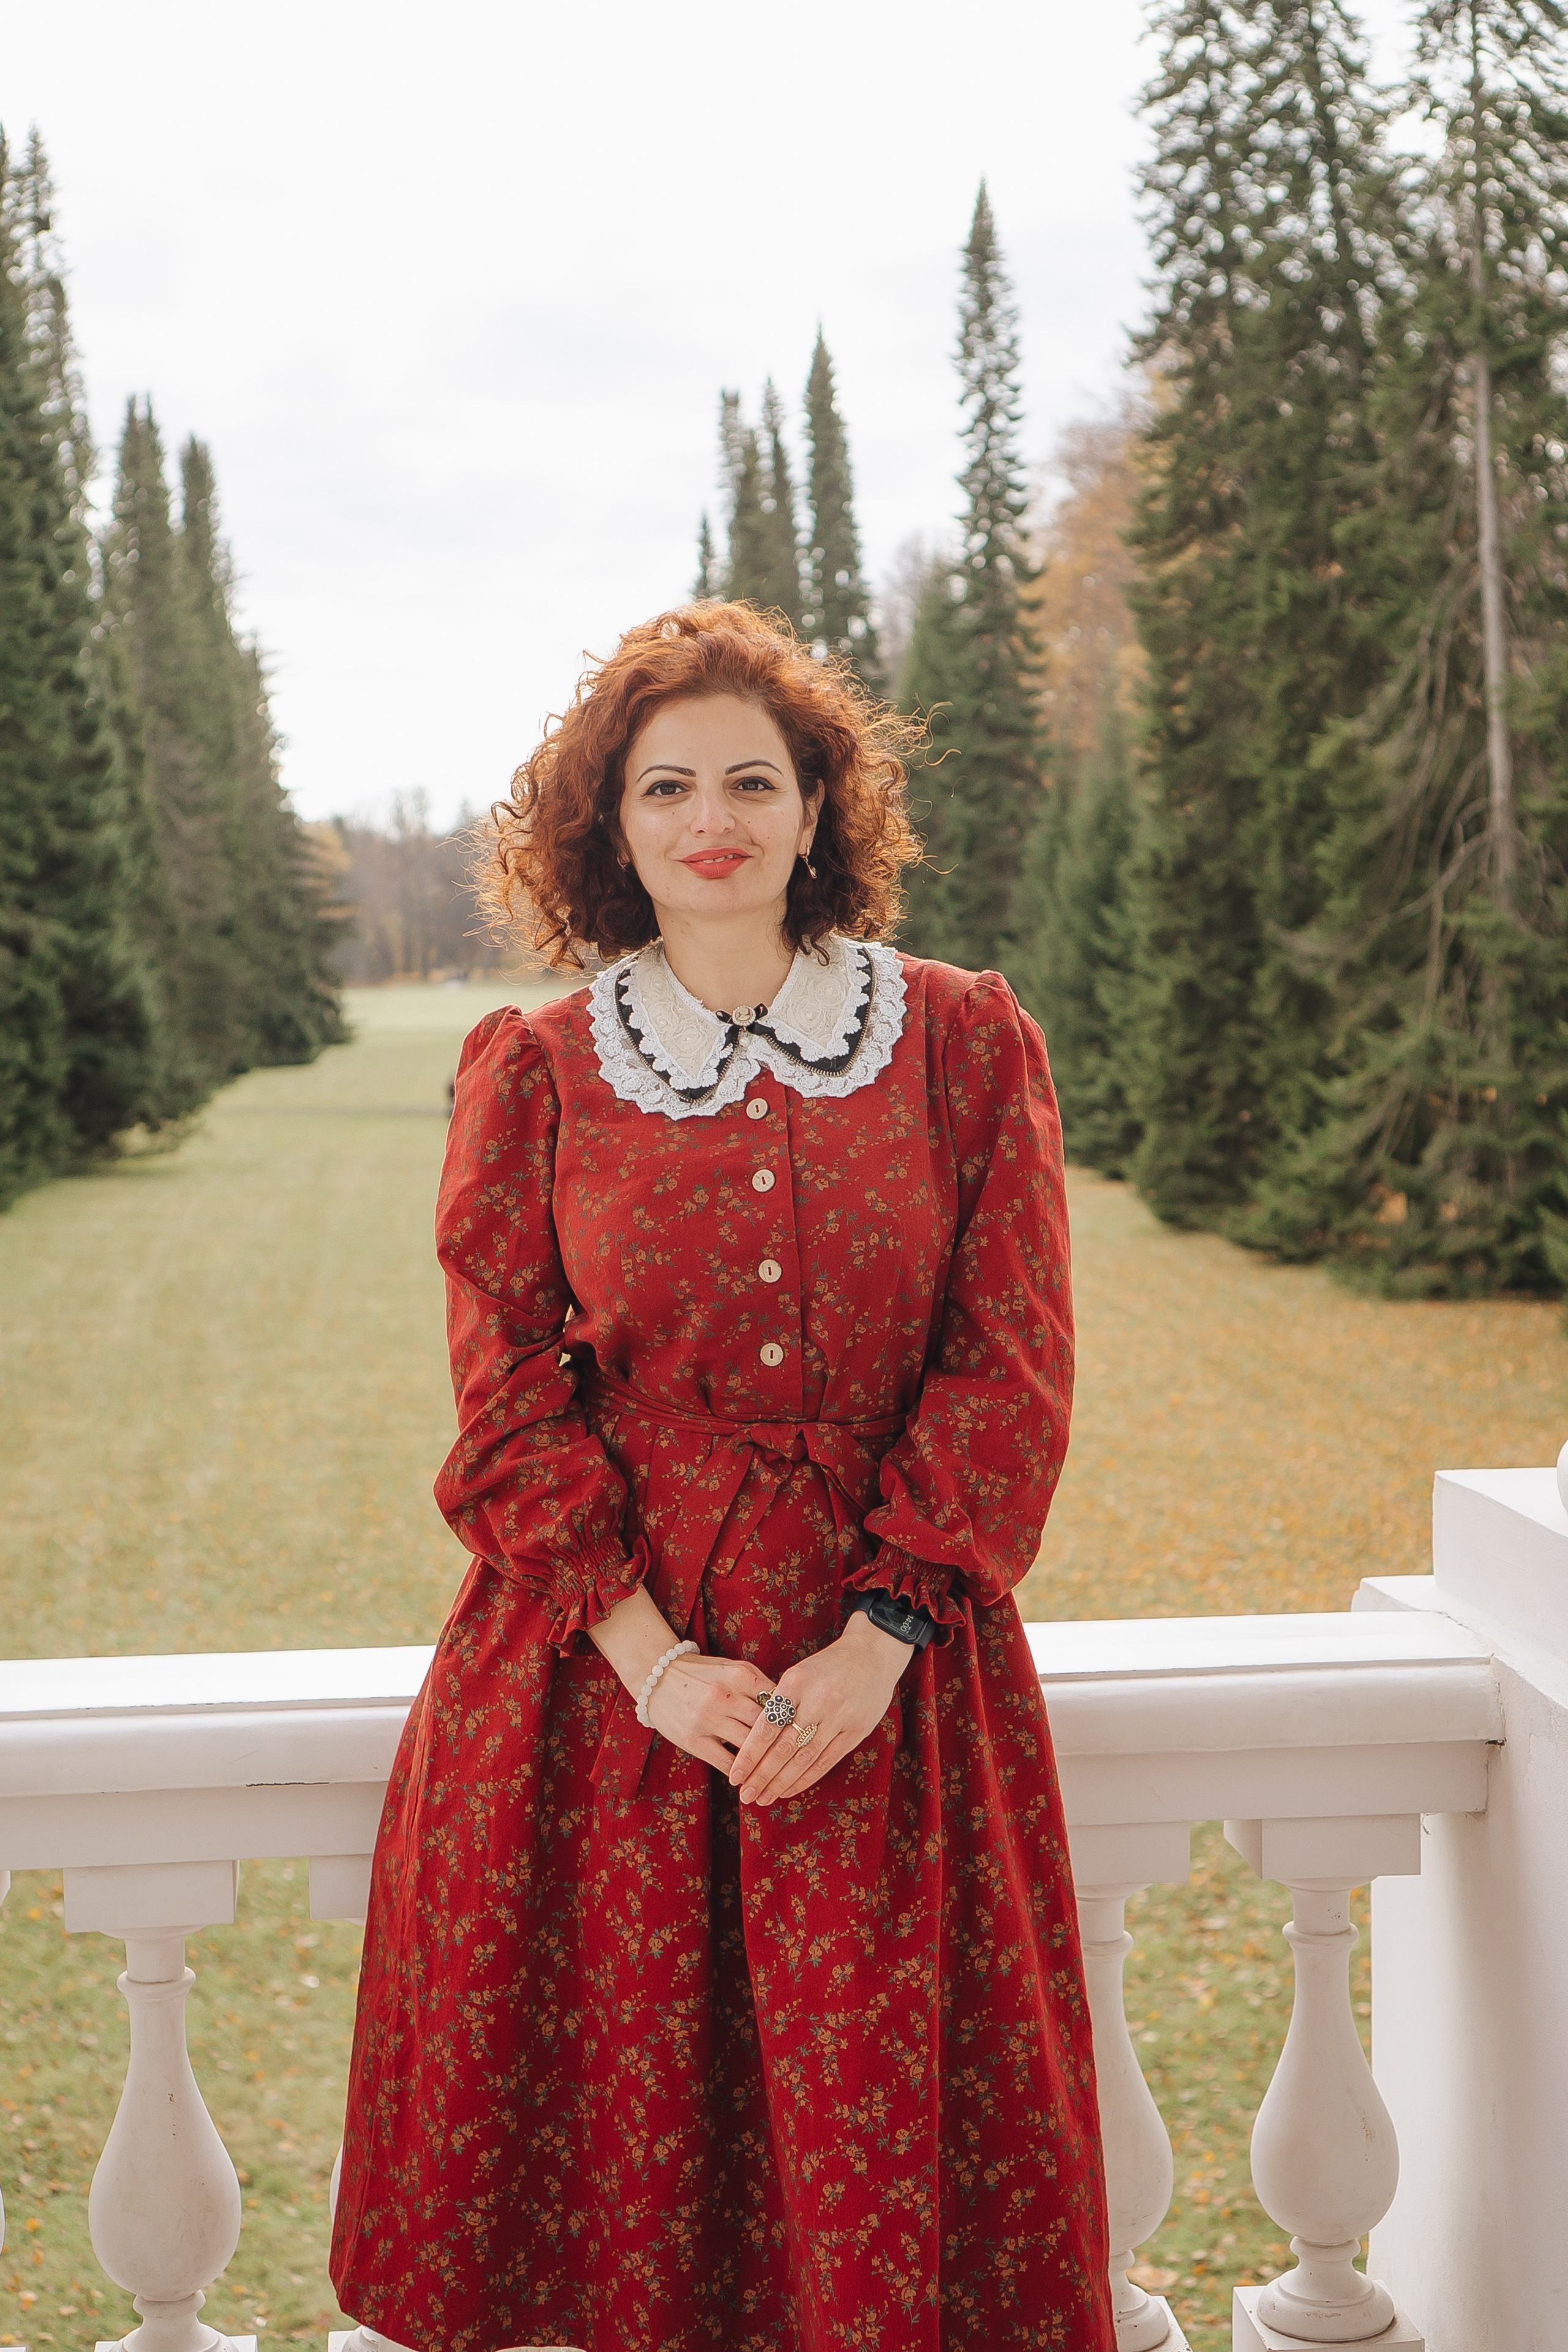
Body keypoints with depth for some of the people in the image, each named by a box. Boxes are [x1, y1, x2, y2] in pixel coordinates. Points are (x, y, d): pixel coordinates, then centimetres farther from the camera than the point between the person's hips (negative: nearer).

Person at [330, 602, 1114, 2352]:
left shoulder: (964, 1044, 2)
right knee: (616, 2110, 7)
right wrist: (653, 1658, -12)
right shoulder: (532, 1074, 3)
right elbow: (511, 1402, 0)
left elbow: (1011, 1366, -1)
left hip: (889, 1666, 0)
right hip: (599, 1665, 0)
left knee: (890, 2132, 4)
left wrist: (877, 1642, -11)